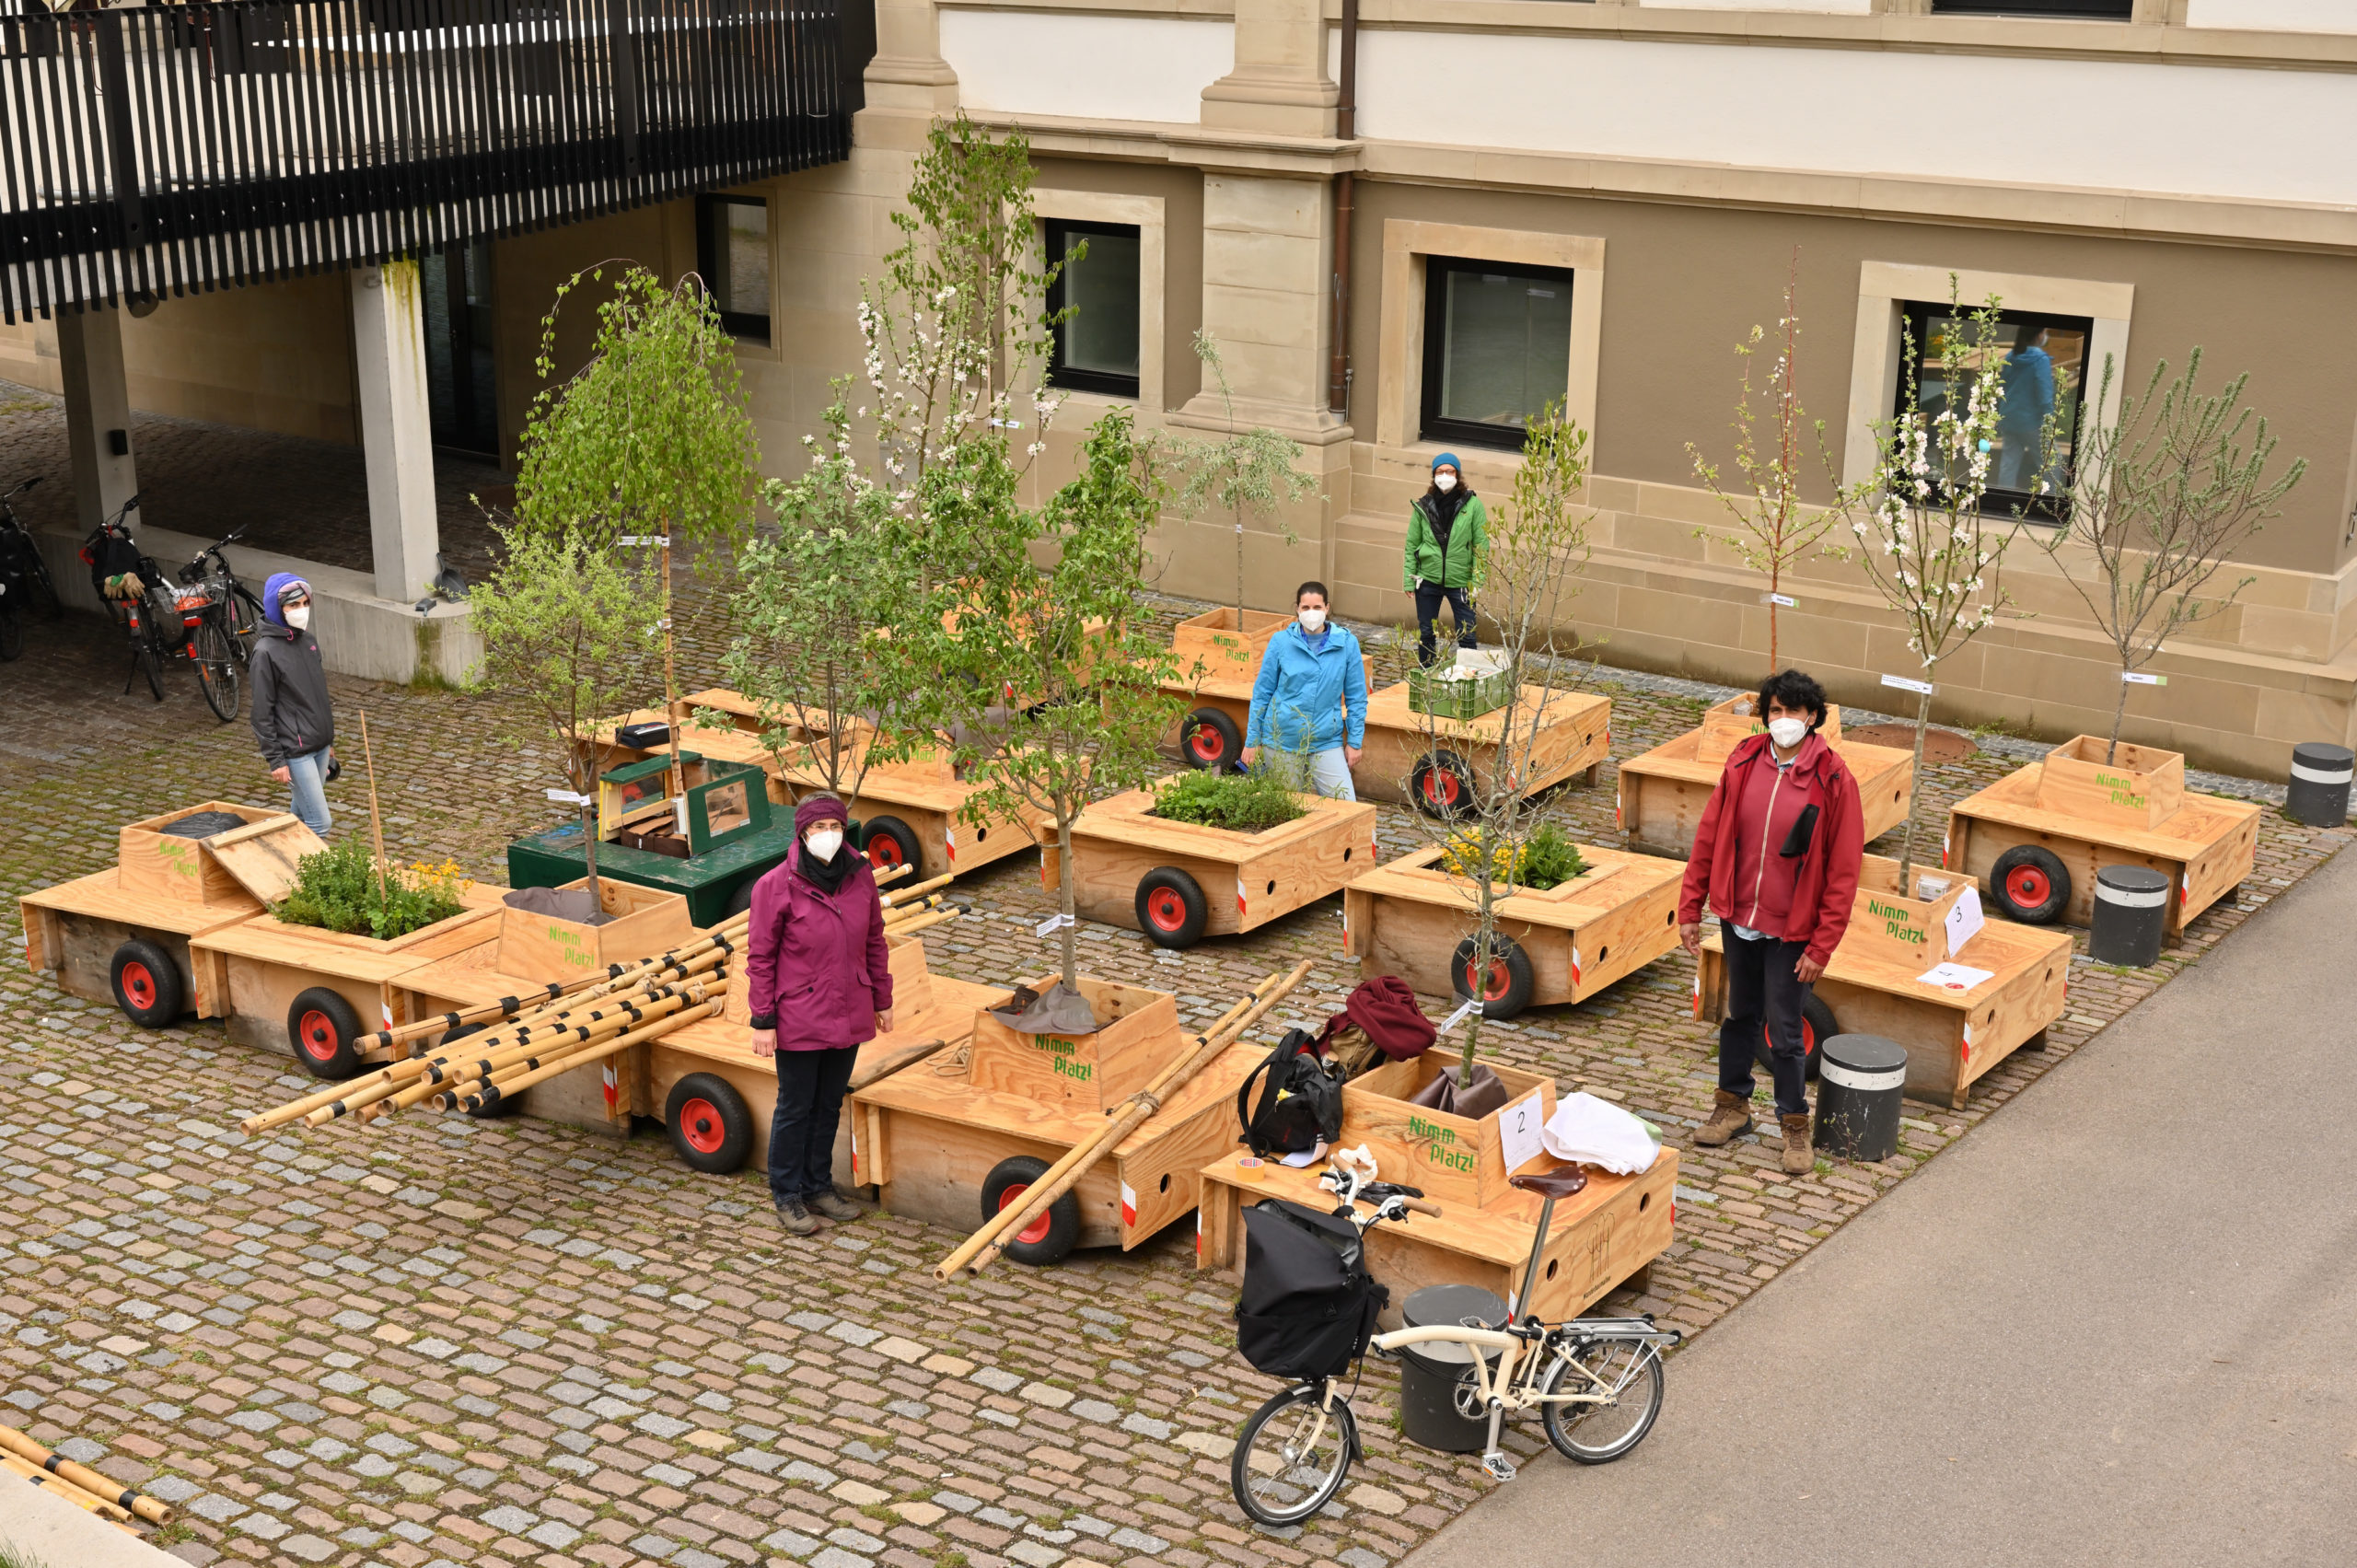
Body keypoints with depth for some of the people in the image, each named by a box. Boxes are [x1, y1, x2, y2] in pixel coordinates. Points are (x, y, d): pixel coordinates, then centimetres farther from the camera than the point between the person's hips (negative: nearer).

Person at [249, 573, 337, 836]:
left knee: (302, 815, 16)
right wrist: (274, 759, -15)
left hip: (320, 744, 7)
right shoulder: (265, 652, -16)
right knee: (320, 823, -8)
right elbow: (262, 712, -14)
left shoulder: (309, 639, 7)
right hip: (295, 750, -7)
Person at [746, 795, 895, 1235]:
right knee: (796, 1108, 8)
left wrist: (882, 1001, 12)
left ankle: (819, 1186, 33)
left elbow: (874, 942, 10)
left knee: (829, 1104, 18)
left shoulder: (860, 877, -1)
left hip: (848, 1016, 5)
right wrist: (763, 1021, -10)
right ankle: (787, 1196, 24)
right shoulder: (777, 885, -14)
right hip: (798, 1020, -4)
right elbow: (761, 957, -10)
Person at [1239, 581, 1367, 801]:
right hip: (1282, 739, 0)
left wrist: (1355, 742, 2)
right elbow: (1262, 693, 3)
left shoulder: (1346, 643, -2)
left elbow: (1356, 698, 5)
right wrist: (1251, 742, 3)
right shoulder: (1281, 642, -3)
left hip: (1327, 740, 0)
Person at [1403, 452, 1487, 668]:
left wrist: (1477, 582, -10)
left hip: (1460, 582, -2)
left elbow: (1482, 546, -5)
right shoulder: (1424, 506, 0)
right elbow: (1412, 544, 4)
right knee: (1425, 634, 13)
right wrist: (1409, 579, 0)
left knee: (1466, 635, 1)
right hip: (1428, 580, 2)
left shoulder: (1472, 505, -6)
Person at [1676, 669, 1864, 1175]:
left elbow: (1843, 872, -11)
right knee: (1739, 1017, 18)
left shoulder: (1833, 781, -13)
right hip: (1738, 920, 4)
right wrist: (1690, 910, 3)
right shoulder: (1743, 764, -2)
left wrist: (1822, 946, -13)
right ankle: (1733, 1106, 34)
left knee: (1784, 1031, 2)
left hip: (1791, 931, -4)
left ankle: (1795, 1125, 19)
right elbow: (1708, 839, 5)